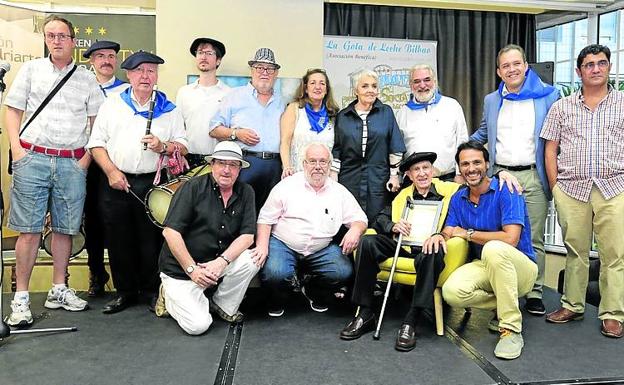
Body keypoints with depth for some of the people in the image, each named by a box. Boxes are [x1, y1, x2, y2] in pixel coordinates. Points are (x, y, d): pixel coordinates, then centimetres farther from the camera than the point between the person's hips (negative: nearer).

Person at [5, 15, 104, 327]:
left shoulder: (87, 79, 11)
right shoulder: (31, 69, 12)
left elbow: (97, 121, 9)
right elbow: (13, 110, 10)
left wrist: (87, 157, -1)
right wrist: (16, 148, -3)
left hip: (72, 163, 1)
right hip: (32, 158, -1)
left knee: (65, 229, 6)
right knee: (29, 230, -1)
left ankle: (59, 290, 18)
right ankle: (21, 297, 7)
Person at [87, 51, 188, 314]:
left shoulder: (169, 109, 10)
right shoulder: (112, 104, 10)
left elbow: (183, 146, 7)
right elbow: (96, 143, 5)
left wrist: (163, 146, -13)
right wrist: (111, 172, -7)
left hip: (151, 183, -1)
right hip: (116, 182, 1)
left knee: (151, 240, 2)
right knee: (118, 240, 7)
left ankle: (151, 290, 18)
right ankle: (125, 291, 22)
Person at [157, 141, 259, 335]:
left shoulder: (245, 192, 0)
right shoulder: (193, 187, -12)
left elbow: (247, 235, -6)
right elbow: (171, 232, -16)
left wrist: (222, 261, -21)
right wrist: (192, 269, -18)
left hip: (217, 263, 4)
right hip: (181, 269, -4)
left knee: (251, 260, -23)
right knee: (198, 325, -16)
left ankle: (224, 307, 3)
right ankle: (169, 295, 16)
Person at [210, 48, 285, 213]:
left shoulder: (281, 101, 19)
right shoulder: (235, 96, 8)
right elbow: (214, 129, 5)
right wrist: (236, 134, -11)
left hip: (274, 166, 3)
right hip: (244, 162, -3)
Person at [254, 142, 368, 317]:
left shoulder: (340, 191, 7)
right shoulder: (287, 185, 0)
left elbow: (360, 219, 8)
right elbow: (266, 218, 0)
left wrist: (355, 230, -16)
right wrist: (262, 245, -15)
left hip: (322, 249, 3)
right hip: (283, 244, -2)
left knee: (343, 272, -20)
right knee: (275, 273, -30)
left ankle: (313, 291, 14)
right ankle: (278, 298, 10)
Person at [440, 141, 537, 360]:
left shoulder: (506, 191, -14)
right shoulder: (458, 198, 6)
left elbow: (510, 238, -24)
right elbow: (449, 231, 4)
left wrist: (468, 233, -13)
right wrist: (440, 236, -22)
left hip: (520, 268, -5)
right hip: (485, 267, 5)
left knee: (493, 248, -39)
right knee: (452, 292, -27)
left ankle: (511, 330, -26)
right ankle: (502, 306, 4)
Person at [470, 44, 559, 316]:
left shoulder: (548, 96, 2)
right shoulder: (491, 101, 13)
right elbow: (482, 134, 26)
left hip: (534, 178, -2)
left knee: (534, 239, 4)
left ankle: (534, 293, 15)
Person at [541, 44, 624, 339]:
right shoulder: (561, 107, 11)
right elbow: (550, 149, 9)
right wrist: (555, 187, 2)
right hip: (571, 189, 1)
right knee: (575, 251, 8)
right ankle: (572, 306, 20)